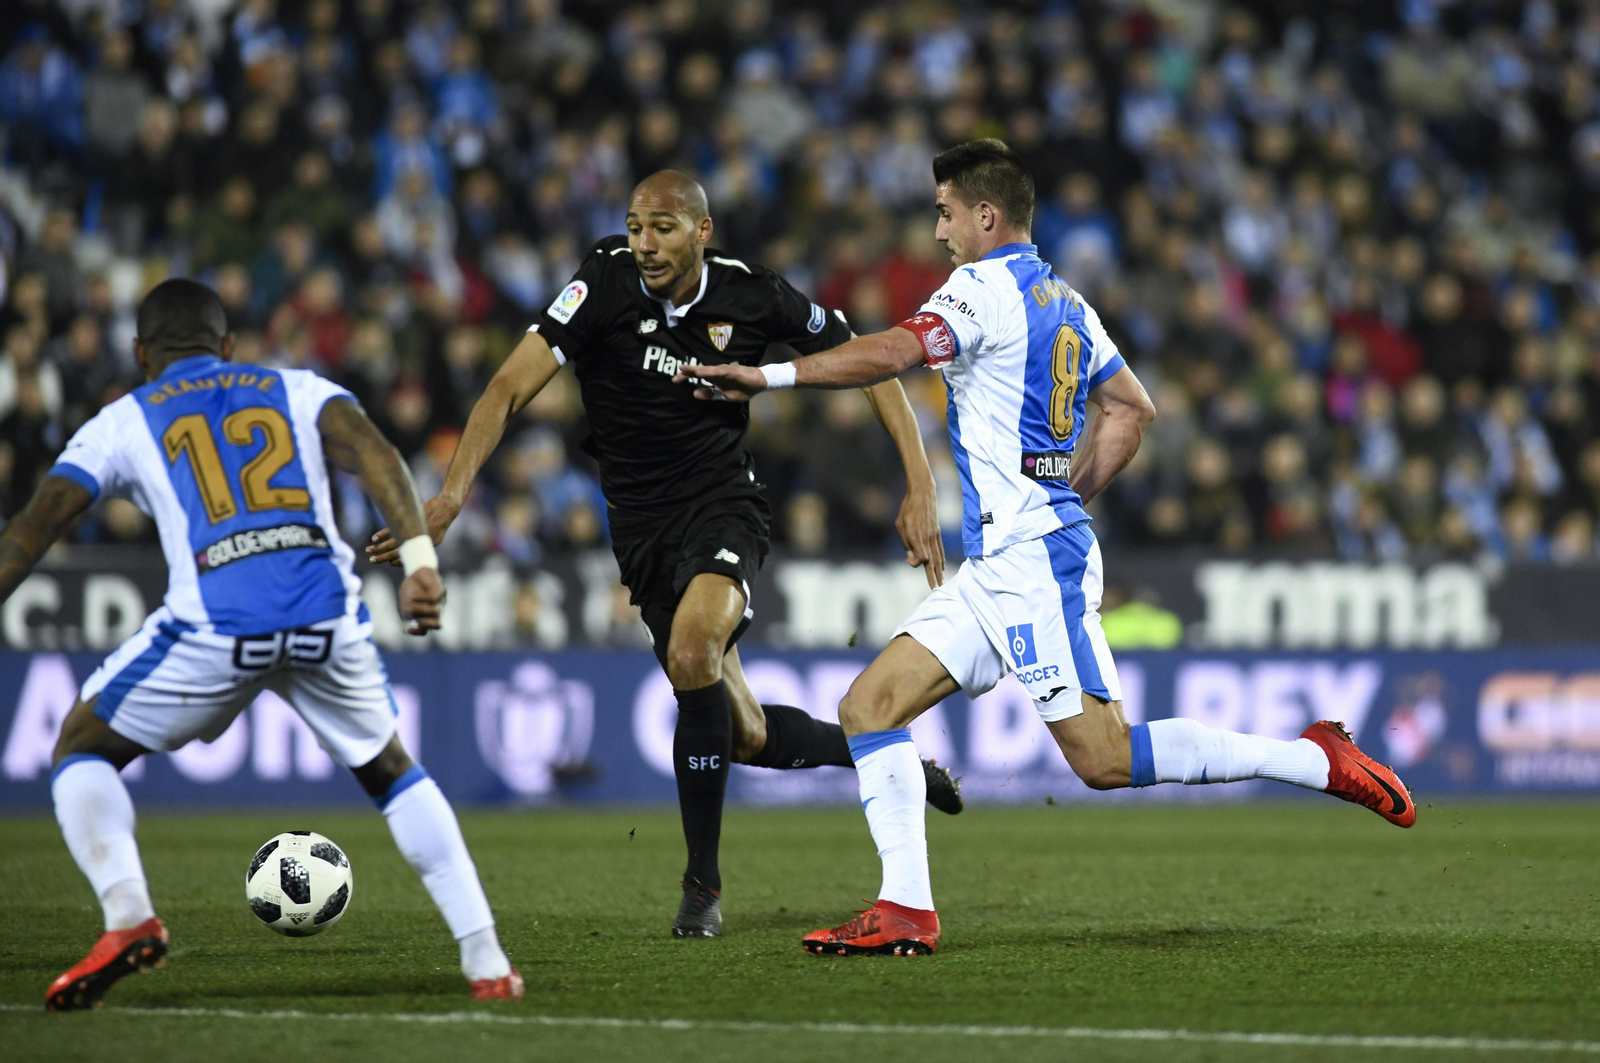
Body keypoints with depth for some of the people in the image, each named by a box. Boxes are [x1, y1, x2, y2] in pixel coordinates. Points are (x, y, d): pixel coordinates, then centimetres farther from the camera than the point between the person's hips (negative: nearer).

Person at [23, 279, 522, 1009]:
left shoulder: (122, 424, 21)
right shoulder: (298, 392, 24)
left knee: (83, 751, 19)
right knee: (389, 770, 26)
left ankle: (128, 917, -5)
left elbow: (36, 525, 11)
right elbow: (373, 453, 4)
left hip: (214, 622, -2)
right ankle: (486, 961, 18)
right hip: (327, 615, 2)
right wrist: (419, 559, -6)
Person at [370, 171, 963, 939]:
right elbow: (510, 388, -17)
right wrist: (450, 495, -30)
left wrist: (919, 488, -4)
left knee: (692, 653, -32)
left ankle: (703, 885, -19)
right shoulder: (605, 286, -11)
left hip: (723, 505, -2)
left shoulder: (754, 296, -8)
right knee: (745, 737, 5)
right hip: (641, 524, 2)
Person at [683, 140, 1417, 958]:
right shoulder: (1062, 301, 17)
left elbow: (893, 352, -25)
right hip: (996, 573, 10)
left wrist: (768, 376, -25)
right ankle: (905, 911, -4)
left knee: (1105, 759, -10)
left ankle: (1318, 761, -5)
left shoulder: (985, 288, -10)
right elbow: (1131, 409, 24)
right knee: (869, 707, 3)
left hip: (1032, 561, -10)